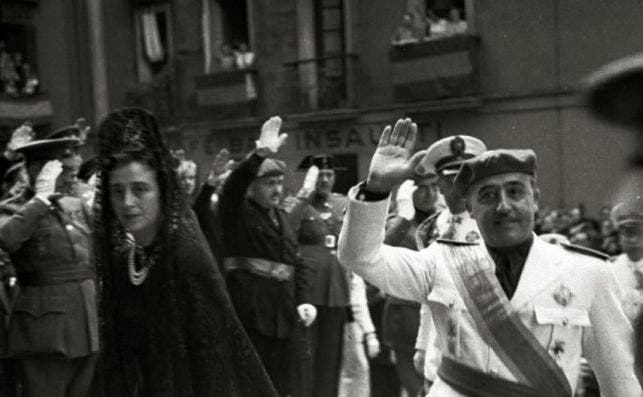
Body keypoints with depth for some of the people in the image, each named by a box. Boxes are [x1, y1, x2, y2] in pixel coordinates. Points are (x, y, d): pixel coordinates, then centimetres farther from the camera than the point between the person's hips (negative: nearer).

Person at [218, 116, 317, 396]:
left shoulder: (280, 217, 18)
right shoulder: (237, 212, -2)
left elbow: (298, 263, 17)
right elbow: (233, 185, -24)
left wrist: (304, 300, 3)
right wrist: (259, 155, -38)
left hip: (283, 316, 7)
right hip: (250, 315, -7)